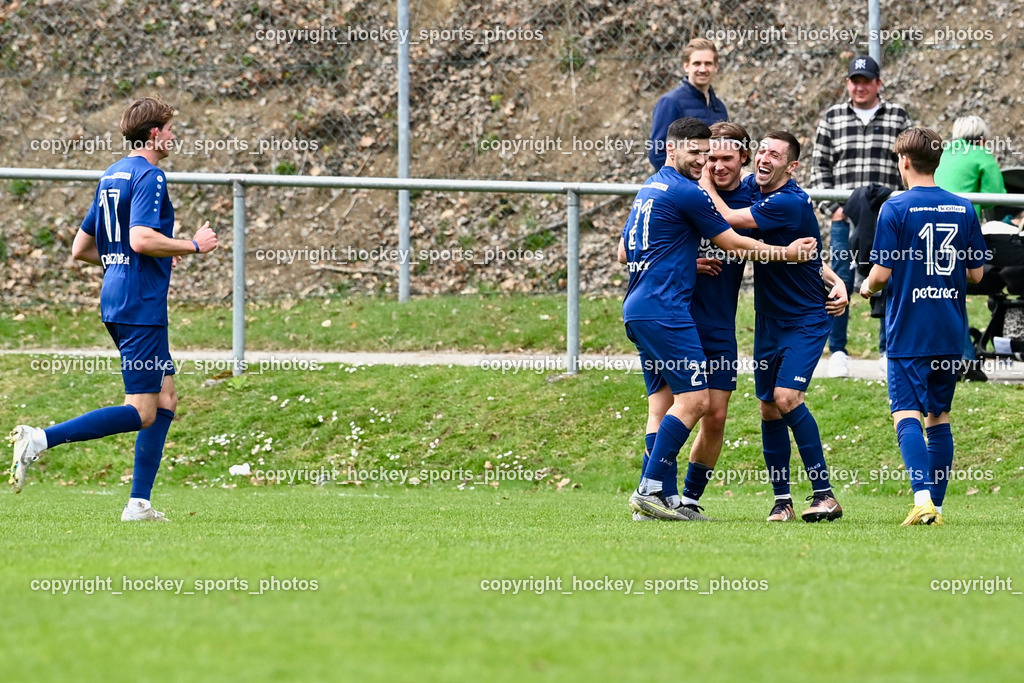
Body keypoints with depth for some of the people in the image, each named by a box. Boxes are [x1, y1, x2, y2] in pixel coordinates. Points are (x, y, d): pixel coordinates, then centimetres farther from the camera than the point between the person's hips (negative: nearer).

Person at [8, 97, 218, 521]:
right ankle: (42, 439, -20)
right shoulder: (148, 176, -11)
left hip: (116, 304, 10)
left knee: (165, 399, 13)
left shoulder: (112, 176, 17)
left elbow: (81, 250, 20)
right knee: (141, 413, -10)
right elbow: (141, 238, -25)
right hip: (140, 306, -10)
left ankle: (139, 504, 9)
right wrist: (193, 246, -11)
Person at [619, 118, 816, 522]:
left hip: (638, 308, 10)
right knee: (693, 399, -11)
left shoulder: (649, 189, 18)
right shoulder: (686, 193, -10)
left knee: (663, 404, 8)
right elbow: (734, 244, -3)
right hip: (664, 310, -10)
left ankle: (655, 498, 2)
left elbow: (624, 253, 24)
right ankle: (650, 490, -16)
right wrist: (786, 253, 9)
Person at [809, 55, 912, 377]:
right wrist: (831, 207, -3)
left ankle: (889, 350, 11)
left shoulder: (898, 117, 7)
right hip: (845, 216, 0)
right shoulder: (832, 118, 8)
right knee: (841, 283, -2)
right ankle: (837, 352, 5)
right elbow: (819, 167, 8)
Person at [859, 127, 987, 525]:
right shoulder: (963, 209, 5)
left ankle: (923, 499, -26)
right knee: (939, 417, 14)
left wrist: (868, 288, 12)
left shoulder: (895, 209, -9)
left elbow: (882, 272, -11)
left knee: (906, 414, -7)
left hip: (908, 333, -5)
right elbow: (976, 273, 8)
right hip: (951, 333, 5)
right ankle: (936, 507, 13)